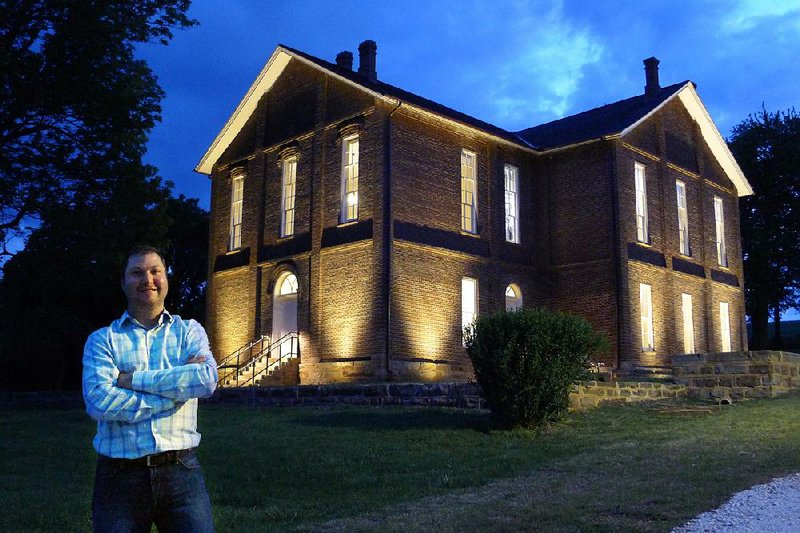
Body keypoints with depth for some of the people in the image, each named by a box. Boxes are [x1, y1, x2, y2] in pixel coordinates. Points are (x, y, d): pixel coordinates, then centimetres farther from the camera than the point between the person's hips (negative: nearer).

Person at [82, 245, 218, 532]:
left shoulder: (189, 331, 9)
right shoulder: (102, 339, 6)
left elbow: (207, 379, -11)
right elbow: (98, 401, -12)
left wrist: (133, 379, -11)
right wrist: (176, 390, -12)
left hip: (181, 473, 0)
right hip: (119, 476, 0)